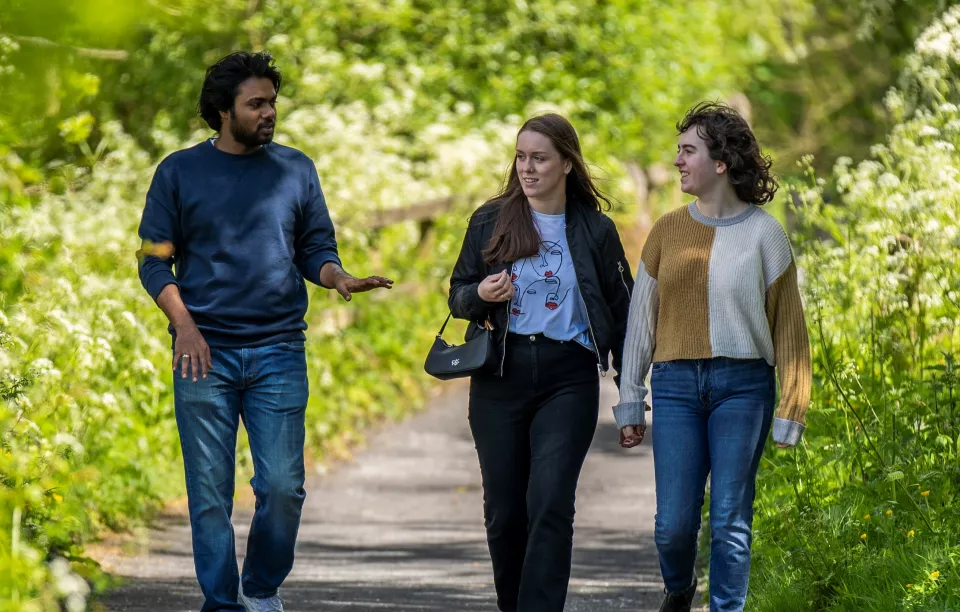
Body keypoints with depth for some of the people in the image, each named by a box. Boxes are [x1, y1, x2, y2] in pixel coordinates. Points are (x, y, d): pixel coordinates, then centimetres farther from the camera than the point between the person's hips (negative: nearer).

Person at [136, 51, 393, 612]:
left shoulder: (296, 170, 10)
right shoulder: (180, 172, 5)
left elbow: (315, 249, 12)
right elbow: (155, 261, 4)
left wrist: (339, 279, -11)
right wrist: (184, 326, -11)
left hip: (279, 353, 1)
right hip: (205, 353, -1)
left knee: (283, 486, -5)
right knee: (210, 492, -1)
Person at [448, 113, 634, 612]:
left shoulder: (595, 231, 4)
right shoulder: (489, 221, 7)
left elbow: (620, 310, 9)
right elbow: (458, 294, 13)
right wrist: (479, 296, -12)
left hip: (568, 380, -2)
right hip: (500, 378, 2)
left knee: (550, 505, -14)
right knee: (503, 509, 5)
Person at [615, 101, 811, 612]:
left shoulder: (763, 234, 0)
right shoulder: (667, 230, 9)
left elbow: (788, 327, 1)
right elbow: (641, 318, 13)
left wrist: (789, 415, -3)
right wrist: (630, 404, 11)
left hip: (742, 383, -2)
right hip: (677, 383, 2)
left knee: (730, 521, -3)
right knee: (673, 522, 0)